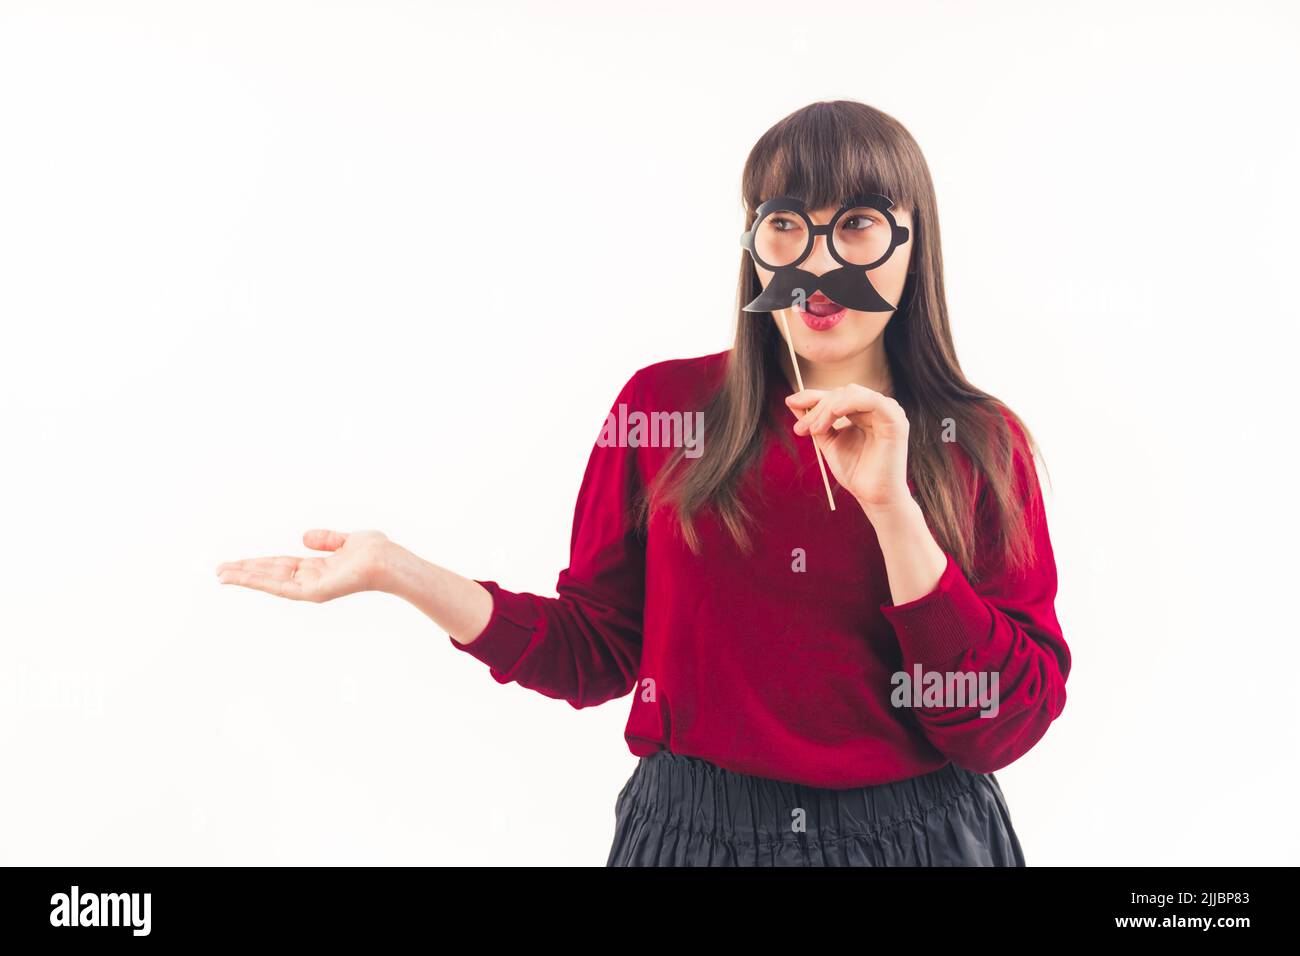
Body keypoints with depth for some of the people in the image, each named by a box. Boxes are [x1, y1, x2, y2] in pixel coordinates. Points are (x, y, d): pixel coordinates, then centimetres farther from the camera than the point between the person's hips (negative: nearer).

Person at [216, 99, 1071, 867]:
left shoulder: (984, 444, -6)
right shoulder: (662, 406, -4)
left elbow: (1004, 729, -12)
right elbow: (597, 656, 0)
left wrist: (894, 508, -22)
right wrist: (399, 572, -11)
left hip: (918, 835, 0)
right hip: (695, 828, 1)